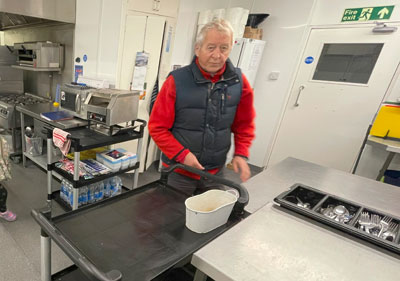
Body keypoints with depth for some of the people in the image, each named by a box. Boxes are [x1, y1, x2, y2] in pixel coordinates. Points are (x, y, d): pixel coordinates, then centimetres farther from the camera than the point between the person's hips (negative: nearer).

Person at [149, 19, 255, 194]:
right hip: (179, 172, -2)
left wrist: (241, 154, -3)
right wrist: (182, 154, -17)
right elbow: (157, 127, -10)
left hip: (216, 173, 3)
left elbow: (244, 124, 7)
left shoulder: (239, 81, -5)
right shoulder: (177, 81, -15)